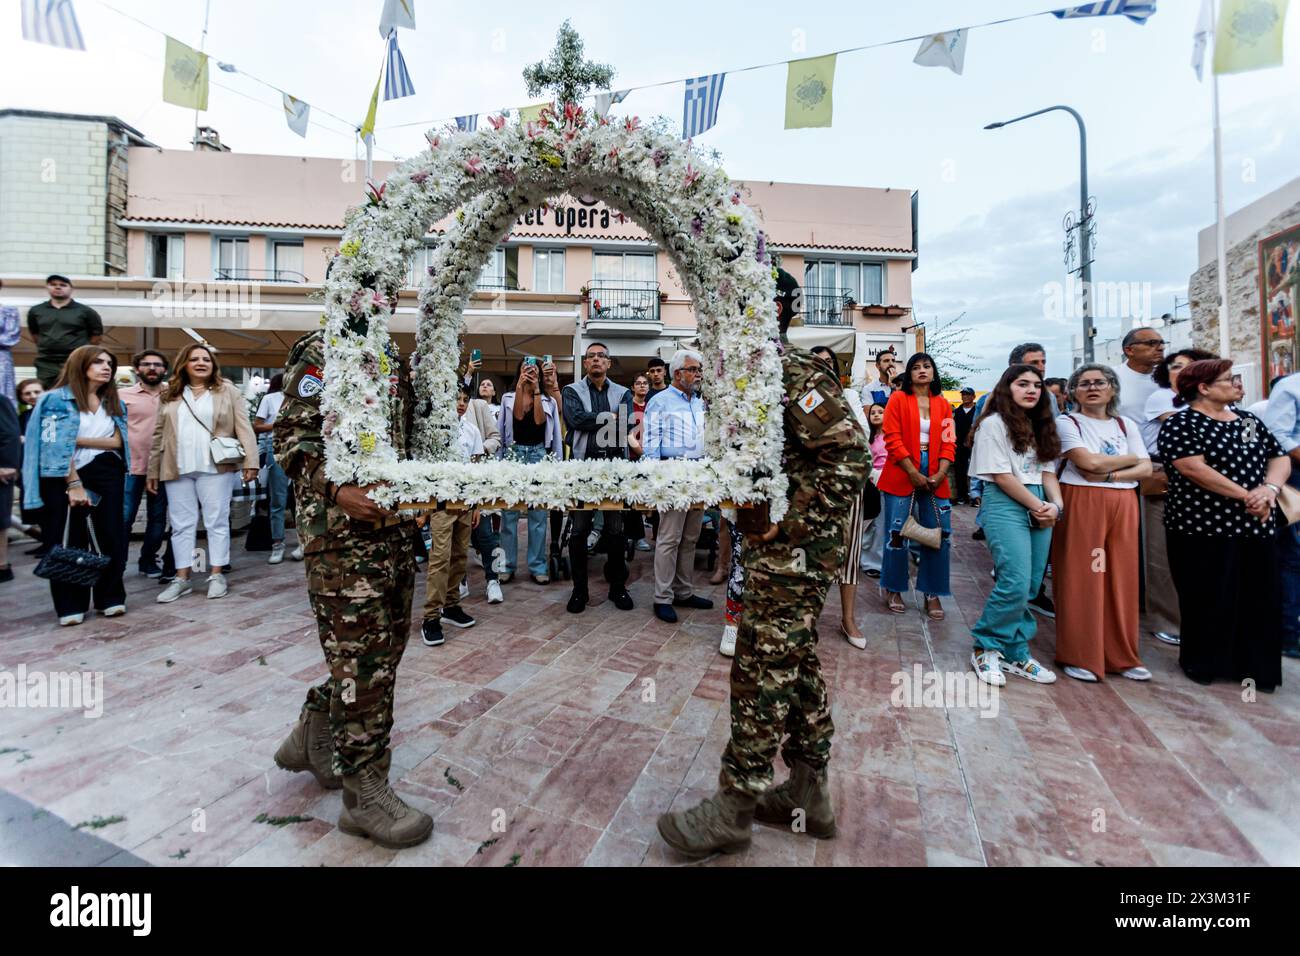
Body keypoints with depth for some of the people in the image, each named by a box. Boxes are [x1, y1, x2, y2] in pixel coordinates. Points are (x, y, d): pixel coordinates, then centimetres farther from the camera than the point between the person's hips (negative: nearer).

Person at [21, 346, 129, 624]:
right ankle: (71, 605, 9)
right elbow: (57, 445, -10)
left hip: (106, 476, 4)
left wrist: (80, 439, -12)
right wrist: (74, 483, -16)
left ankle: (111, 597, 14)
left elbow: (117, 441, 2)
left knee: (111, 536, 3)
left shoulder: (114, 403, 13)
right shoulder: (57, 399, -3)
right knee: (69, 541, 1)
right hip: (66, 478, -4)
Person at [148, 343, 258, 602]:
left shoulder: (228, 390, 5)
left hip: (215, 467, -3)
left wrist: (250, 461, -12)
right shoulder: (170, 395, 14)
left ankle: (217, 575, 9)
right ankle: (182, 578, 14)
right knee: (181, 524, 7)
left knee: (217, 521, 1)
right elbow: (159, 435, 15)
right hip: (177, 469, 3)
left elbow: (243, 427, -3)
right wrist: (153, 471, 11)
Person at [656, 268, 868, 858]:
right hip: (775, 551, 10)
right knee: (796, 666, 16)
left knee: (762, 673, -1)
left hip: (793, 553, -10)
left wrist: (787, 523, -22)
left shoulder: (794, 373, -14)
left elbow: (850, 458, -21)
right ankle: (807, 796, 31)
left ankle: (734, 809, 14)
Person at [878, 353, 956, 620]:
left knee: (938, 535, 4)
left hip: (934, 478, 4)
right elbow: (893, 439, -8)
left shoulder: (943, 403, 11)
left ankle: (932, 594, 17)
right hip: (902, 475, -3)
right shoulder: (898, 399, 0)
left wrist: (940, 473, -9)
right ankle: (893, 589, 18)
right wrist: (914, 474, -14)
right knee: (897, 534, 1)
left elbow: (948, 442, 6)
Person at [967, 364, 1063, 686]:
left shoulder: (1041, 426, 19)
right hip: (1005, 505, -7)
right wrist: (1036, 506, -8)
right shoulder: (993, 423, -4)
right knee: (1015, 584, -14)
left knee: (1029, 588, 6)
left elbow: (1048, 471, 13)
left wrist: (1055, 505, -4)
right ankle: (985, 648, 3)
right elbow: (1002, 475, -9)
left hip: (1040, 506, 7)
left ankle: (1014, 654, 16)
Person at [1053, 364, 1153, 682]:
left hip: (1123, 505, 5)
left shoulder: (1126, 424, 16)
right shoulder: (1067, 422, 1)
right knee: (1082, 579, -4)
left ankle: (1122, 656, 18)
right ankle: (1080, 656, 6)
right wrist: (1129, 458, 3)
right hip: (1081, 504, -4)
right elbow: (1088, 462, -11)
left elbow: (1146, 468, 7)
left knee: (1121, 579, 6)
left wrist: (1108, 475, -9)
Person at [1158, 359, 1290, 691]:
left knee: (1257, 597, 8)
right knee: (1207, 599, 1)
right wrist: (1246, 496, -17)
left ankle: (1251, 664, 21)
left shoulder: (1249, 421, 15)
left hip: (1255, 525, 7)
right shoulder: (1180, 425, -8)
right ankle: (1200, 662, 17)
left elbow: (1280, 458, 12)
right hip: (1203, 526, -6)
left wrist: (1270, 488, -8)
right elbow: (1194, 469, -18)